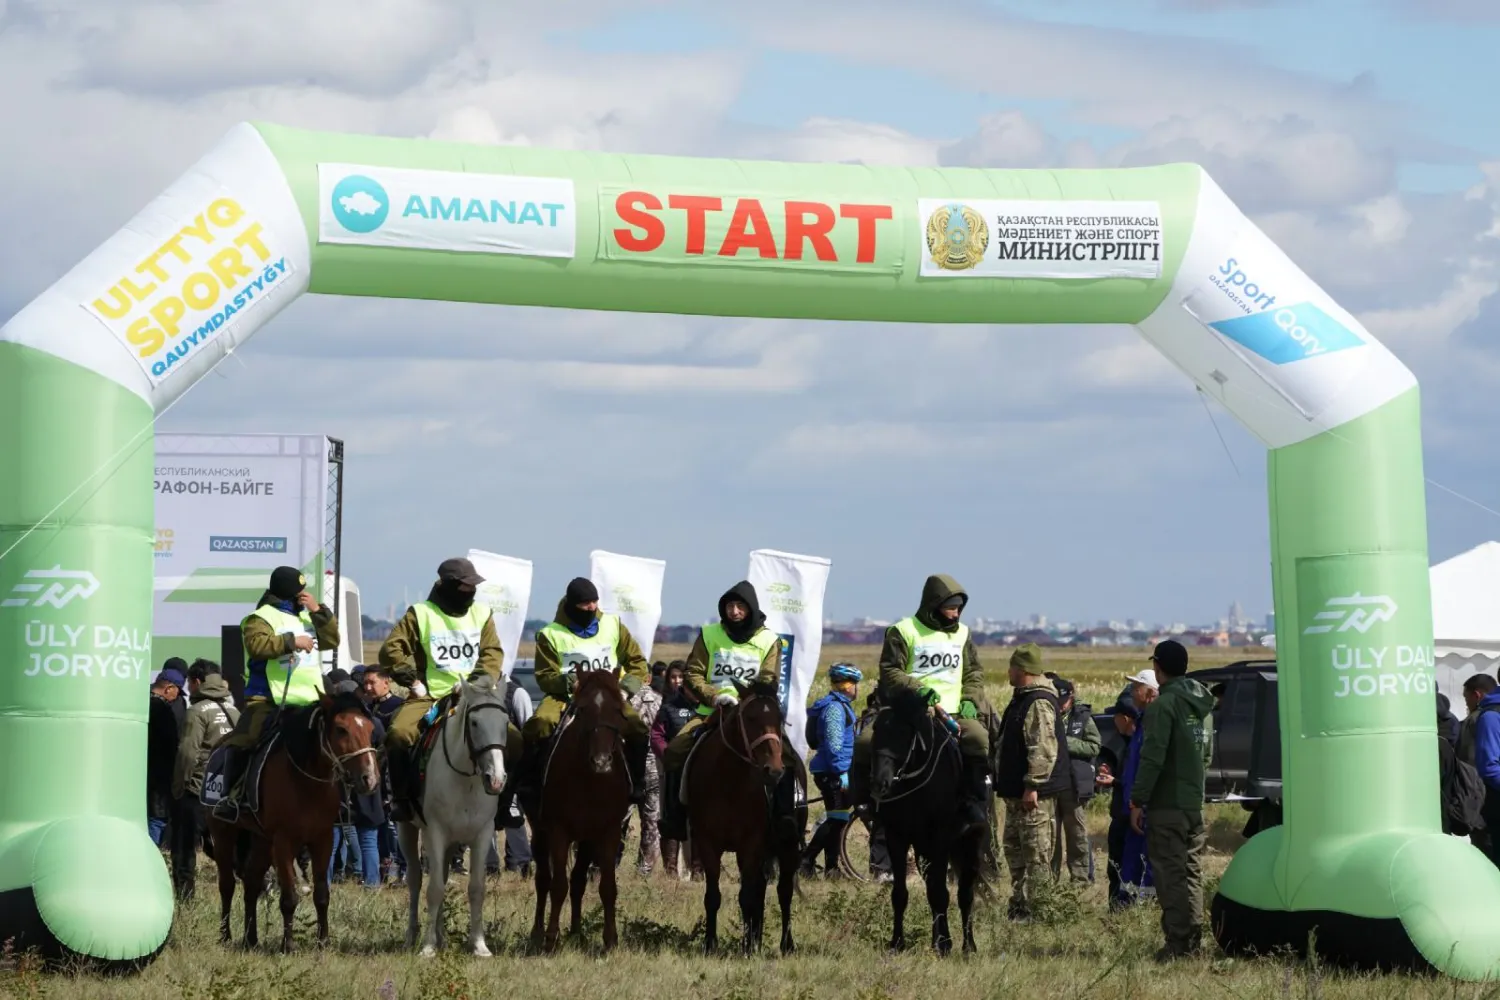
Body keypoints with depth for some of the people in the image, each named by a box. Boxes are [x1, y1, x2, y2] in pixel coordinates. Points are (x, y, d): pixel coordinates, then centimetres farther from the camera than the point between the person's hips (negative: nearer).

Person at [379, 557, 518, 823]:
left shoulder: (481, 614, 12)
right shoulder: (421, 614, 2)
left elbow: (493, 653, 7)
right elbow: (391, 650, 0)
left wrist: (478, 683, -10)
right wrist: (411, 679, -8)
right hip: (429, 697, -2)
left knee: (513, 739, -17)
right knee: (398, 734, -30)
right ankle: (401, 797, -14)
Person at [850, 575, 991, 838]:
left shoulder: (961, 634, 16)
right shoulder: (904, 631, 0)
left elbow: (974, 671, 20)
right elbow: (890, 672, -5)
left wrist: (970, 700, 1)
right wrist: (919, 690, -20)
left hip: (952, 714, 3)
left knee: (979, 739, -29)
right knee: (866, 743, -24)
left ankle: (976, 808, -19)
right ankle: (862, 801, 0)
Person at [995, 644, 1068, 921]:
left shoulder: (1038, 703, -19)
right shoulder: (1022, 698, 17)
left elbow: (1043, 750, -26)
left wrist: (1032, 786, -27)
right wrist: (1006, 783, 26)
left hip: (1033, 793, -12)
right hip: (1016, 791, 12)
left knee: (1036, 853, -8)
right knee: (1014, 847, 18)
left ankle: (1033, 908, -8)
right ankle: (1018, 905, 26)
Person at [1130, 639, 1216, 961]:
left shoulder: (1164, 704, -15)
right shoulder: (1202, 704, 13)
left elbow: (1153, 757, -19)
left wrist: (1138, 801, -15)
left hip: (1167, 804, -8)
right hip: (1195, 802, 8)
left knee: (1170, 873, -5)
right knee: (1191, 871, 14)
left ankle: (1177, 941, -8)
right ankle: (1193, 939, 17)